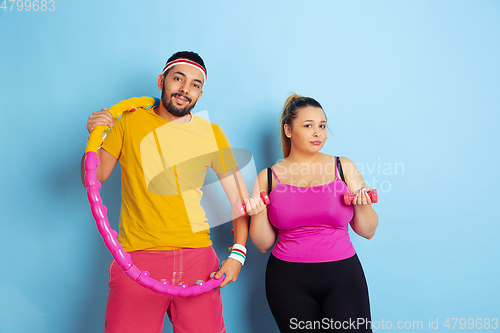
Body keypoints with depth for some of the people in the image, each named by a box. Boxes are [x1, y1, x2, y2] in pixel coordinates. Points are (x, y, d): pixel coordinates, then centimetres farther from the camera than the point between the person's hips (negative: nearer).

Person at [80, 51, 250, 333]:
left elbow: (239, 195, 7)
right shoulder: (130, 122, 4)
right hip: (138, 257, -1)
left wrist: (238, 252, -4)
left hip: (198, 256, 2)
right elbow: (94, 177, 8)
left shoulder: (212, 134, 6)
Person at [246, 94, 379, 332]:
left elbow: (368, 232, 8)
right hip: (288, 281, 0)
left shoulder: (344, 168, 5)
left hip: (342, 276, 1)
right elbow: (264, 245, 5)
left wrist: (362, 205, -10)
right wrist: (258, 213, -11)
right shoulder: (268, 178, 4)